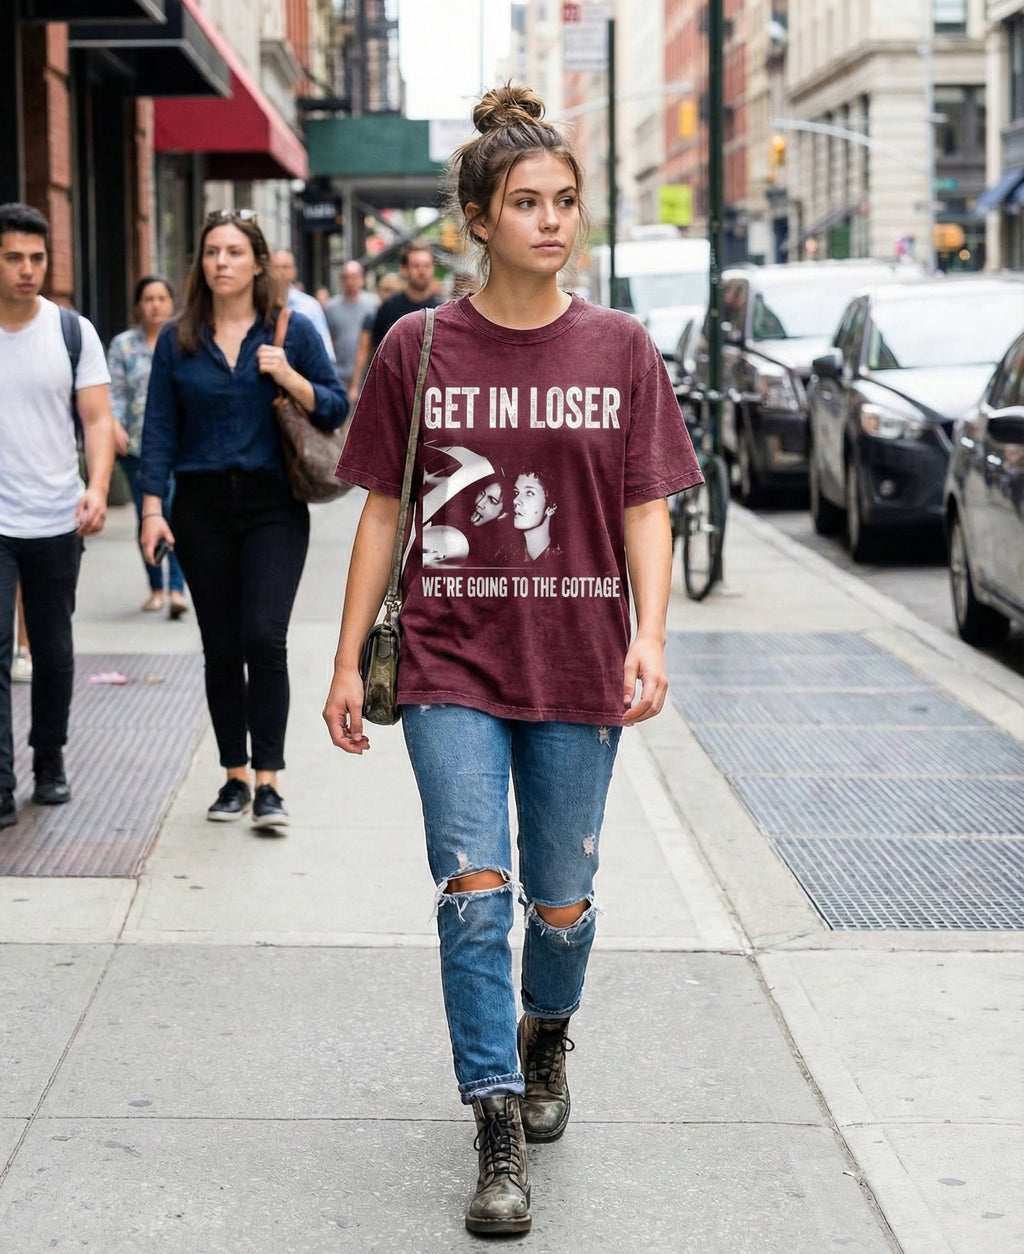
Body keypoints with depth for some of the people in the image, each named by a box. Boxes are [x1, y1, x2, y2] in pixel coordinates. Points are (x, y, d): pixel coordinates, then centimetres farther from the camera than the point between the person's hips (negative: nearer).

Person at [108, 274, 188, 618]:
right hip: (137, 444, 2)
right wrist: (115, 424, -17)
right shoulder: (123, 345, 6)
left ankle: (176, 588, -15)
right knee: (146, 517, 8)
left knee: (175, 512, -16)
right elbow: (114, 392, 0)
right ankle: (156, 587, 21)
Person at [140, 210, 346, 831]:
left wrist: (289, 378, -15)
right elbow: (160, 426, 5)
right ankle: (234, 777, 17)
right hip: (202, 506, 2)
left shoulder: (293, 331, 2)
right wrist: (152, 507, -2)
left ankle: (267, 782, -9)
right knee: (221, 648, 7)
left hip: (274, 505, -2)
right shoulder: (178, 339, 6)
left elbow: (336, 408, 2)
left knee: (264, 637, -14)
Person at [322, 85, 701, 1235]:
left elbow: (647, 510, 2)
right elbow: (383, 508, 4)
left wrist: (649, 636, -13)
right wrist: (346, 662, 2)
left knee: (561, 903, 11)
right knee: (473, 892, -10)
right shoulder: (418, 349, 0)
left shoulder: (620, 350, 2)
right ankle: (499, 1133, -2)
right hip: (451, 664, -1)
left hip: (577, 667, 1)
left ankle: (544, 1038, 42)